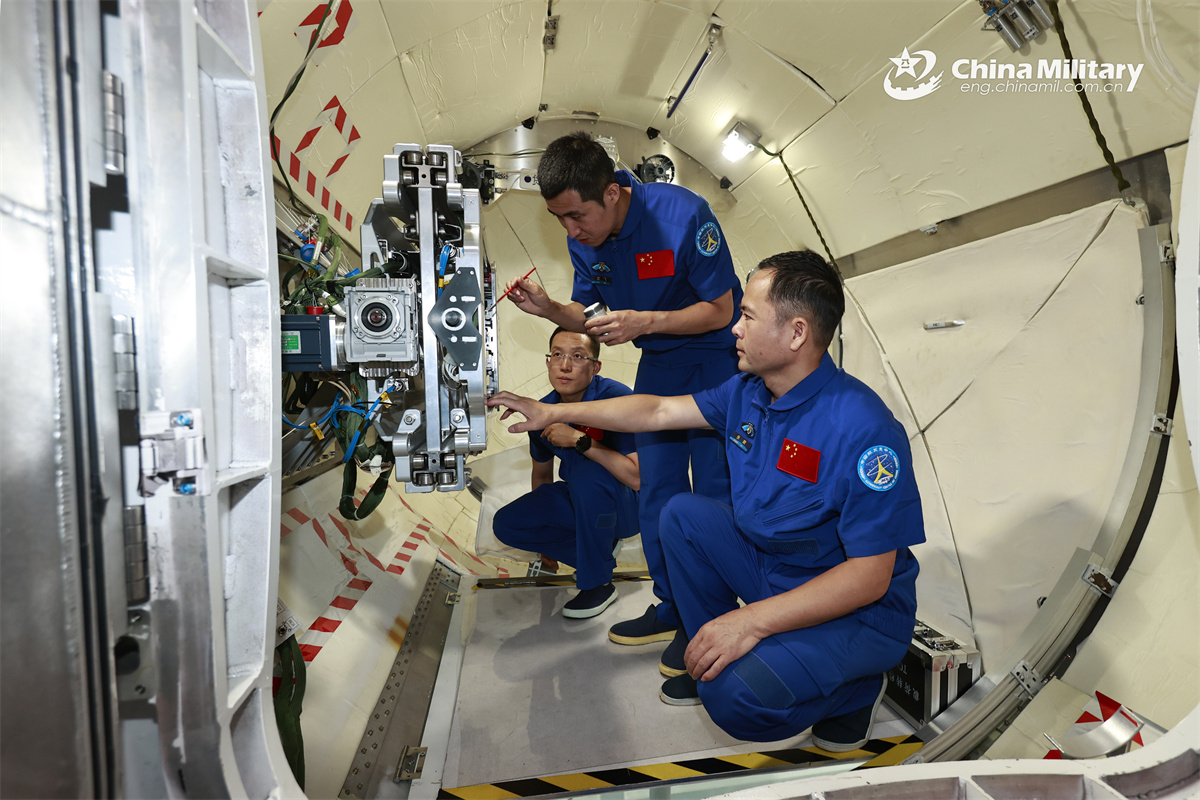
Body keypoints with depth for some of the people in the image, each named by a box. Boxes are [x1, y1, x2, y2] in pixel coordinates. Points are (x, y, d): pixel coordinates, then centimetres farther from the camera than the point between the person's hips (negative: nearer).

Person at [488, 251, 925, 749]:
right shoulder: (748, 392, -4)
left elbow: (870, 577, -28)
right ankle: (711, 657, 12)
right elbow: (659, 411, 5)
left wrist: (752, 620, -32)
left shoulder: (862, 430, -29)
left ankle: (855, 688, 4)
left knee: (736, 697, -28)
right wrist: (554, 413, 7)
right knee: (683, 514, -2)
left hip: (860, 611, -7)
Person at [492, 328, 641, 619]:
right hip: (580, 502, 6)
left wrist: (581, 440, -37)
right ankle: (600, 548, 6)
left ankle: (598, 585, -15)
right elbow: (542, 475, 12)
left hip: (628, 504, -6)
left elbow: (639, 478, -32)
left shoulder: (617, 398, -24)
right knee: (506, 523, -9)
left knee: (588, 472, -36)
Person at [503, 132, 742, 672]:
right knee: (655, 489, 8)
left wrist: (644, 322, -32)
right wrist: (547, 308, -18)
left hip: (714, 354, -6)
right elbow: (589, 314, 3)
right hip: (657, 363, 6)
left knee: (713, 489, -6)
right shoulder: (583, 238, -8)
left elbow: (720, 309, -20)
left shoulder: (682, 215, -26)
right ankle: (671, 610, 22)